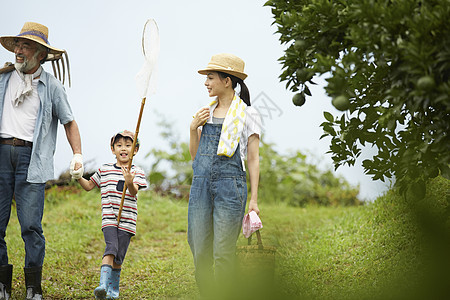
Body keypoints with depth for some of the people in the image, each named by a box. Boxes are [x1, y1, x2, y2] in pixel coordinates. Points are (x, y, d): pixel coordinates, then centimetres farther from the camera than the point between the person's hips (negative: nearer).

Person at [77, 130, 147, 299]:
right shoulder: (104, 170, 10)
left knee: (118, 257, 2)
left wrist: (129, 182, -35)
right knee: (111, 248, -21)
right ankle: (103, 285, -30)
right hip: (109, 219, 0)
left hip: (127, 221, 0)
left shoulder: (136, 172, 4)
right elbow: (89, 186, 21)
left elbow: (134, 192, -14)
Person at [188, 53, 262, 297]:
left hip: (229, 185, -5)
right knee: (200, 252, 5)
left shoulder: (247, 114, 1)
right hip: (201, 185, 5)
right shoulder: (206, 113, 15)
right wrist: (194, 128, 2)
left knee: (223, 254, -4)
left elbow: (253, 159, 0)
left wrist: (253, 199, -5)